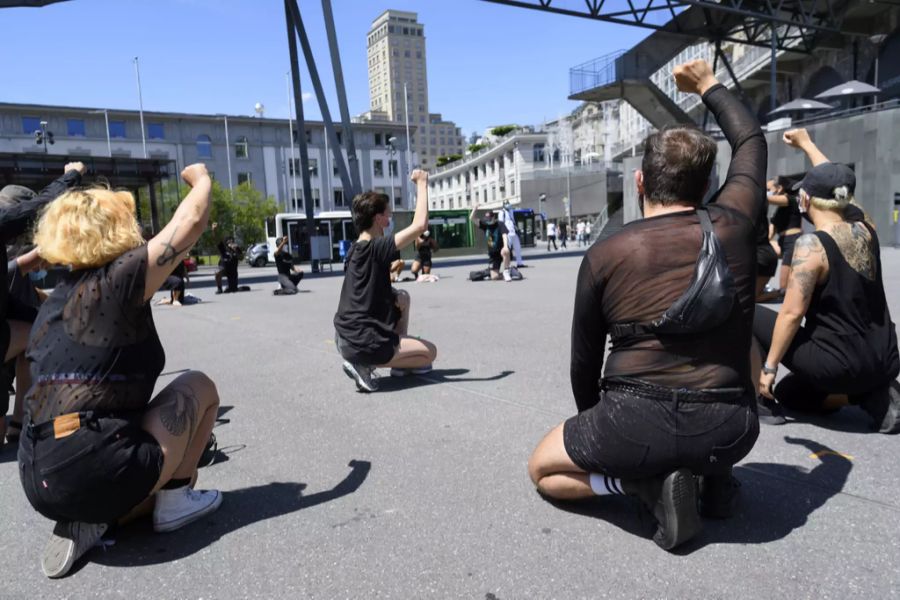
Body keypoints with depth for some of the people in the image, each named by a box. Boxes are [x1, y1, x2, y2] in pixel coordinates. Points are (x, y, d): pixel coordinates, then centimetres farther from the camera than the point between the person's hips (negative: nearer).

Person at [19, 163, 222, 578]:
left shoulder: (52, 305, 16)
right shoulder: (120, 279, -7)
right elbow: (192, 222, -2)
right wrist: (202, 179, 18)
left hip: (41, 483, 8)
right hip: (102, 473, -7)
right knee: (198, 386, 14)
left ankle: (84, 521, 8)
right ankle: (175, 499, 10)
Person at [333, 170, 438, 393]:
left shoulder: (357, 249, 10)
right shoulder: (376, 248, -18)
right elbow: (420, 225, -25)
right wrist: (422, 183, -15)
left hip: (347, 337, 9)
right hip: (362, 343, -9)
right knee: (430, 352, 7)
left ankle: (400, 358, 20)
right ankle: (365, 364, -3)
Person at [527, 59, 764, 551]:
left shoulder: (604, 254, -3)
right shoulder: (732, 226, 1)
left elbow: (584, 363, 7)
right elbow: (751, 142, 23)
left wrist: (596, 425, 25)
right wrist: (709, 86, 36)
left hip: (636, 427, -3)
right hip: (729, 431, 4)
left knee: (542, 469, 23)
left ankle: (645, 482, -3)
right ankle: (715, 475, 20)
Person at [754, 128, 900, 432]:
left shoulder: (811, 245, -19)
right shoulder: (865, 227, 2)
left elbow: (792, 313, -20)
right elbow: (835, 181, 20)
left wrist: (770, 366, -12)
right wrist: (806, 143, 33)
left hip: (839, 364, -8)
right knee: (786, 391, 28)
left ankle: (762, 402, 6)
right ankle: (876, 396, 7)